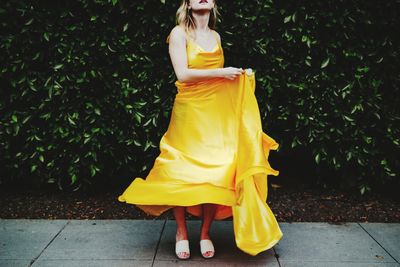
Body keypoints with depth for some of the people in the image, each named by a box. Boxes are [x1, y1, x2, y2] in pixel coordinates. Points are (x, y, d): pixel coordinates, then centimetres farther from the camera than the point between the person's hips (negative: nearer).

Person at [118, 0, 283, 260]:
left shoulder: (216, 36, 13)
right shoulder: (179, 33, -3)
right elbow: (183, 74, -14)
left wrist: (240, 76, 7)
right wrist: (221, 73, -14)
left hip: (217, 112, 4)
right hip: (189, 111, -4)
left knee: (216, 173, 0)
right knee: (183, 173, 0)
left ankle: (205, 233, 16)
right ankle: (182, 231, 19)